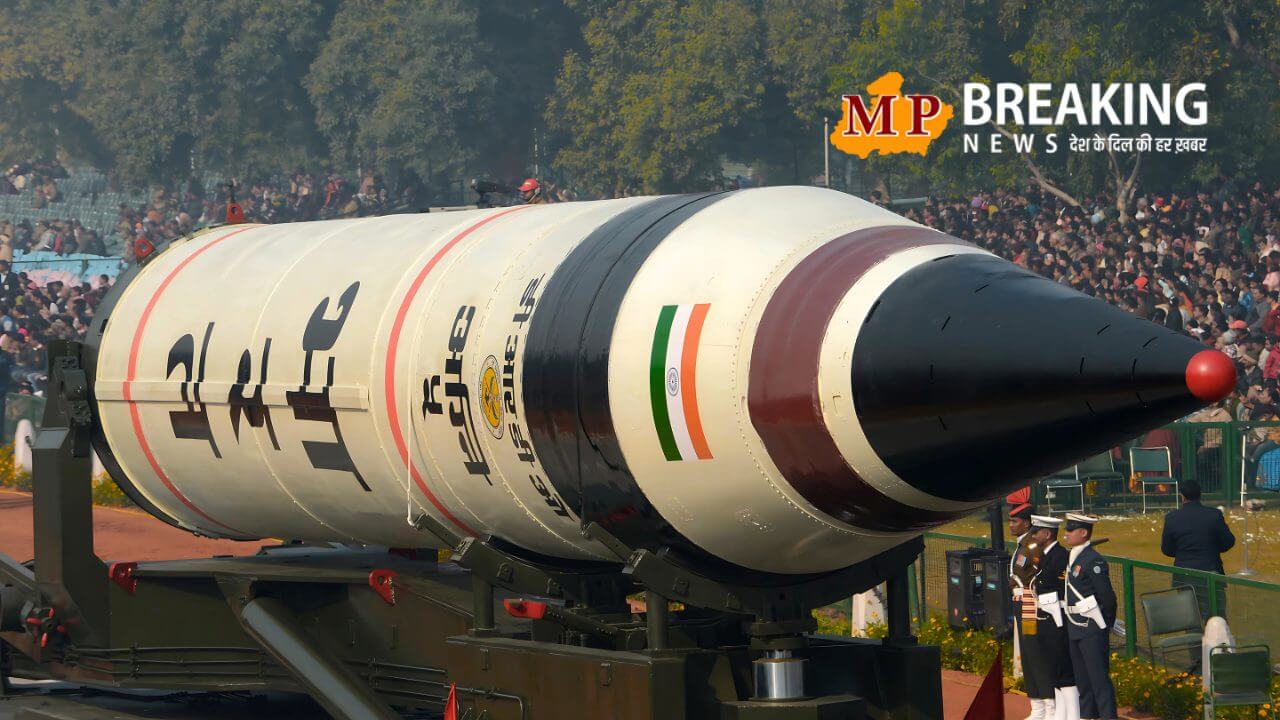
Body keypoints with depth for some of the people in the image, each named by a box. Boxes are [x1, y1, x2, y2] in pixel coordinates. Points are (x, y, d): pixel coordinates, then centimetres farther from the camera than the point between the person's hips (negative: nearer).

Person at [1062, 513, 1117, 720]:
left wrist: (1106, 624, -6)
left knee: (1099, 676, -5)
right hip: (1075, 628, 9)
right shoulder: (1072, 558, 11)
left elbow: (1107, 596, -15)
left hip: (1092, 627, -9)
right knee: (1081, 678, 15)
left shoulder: (1093, 561, -17)